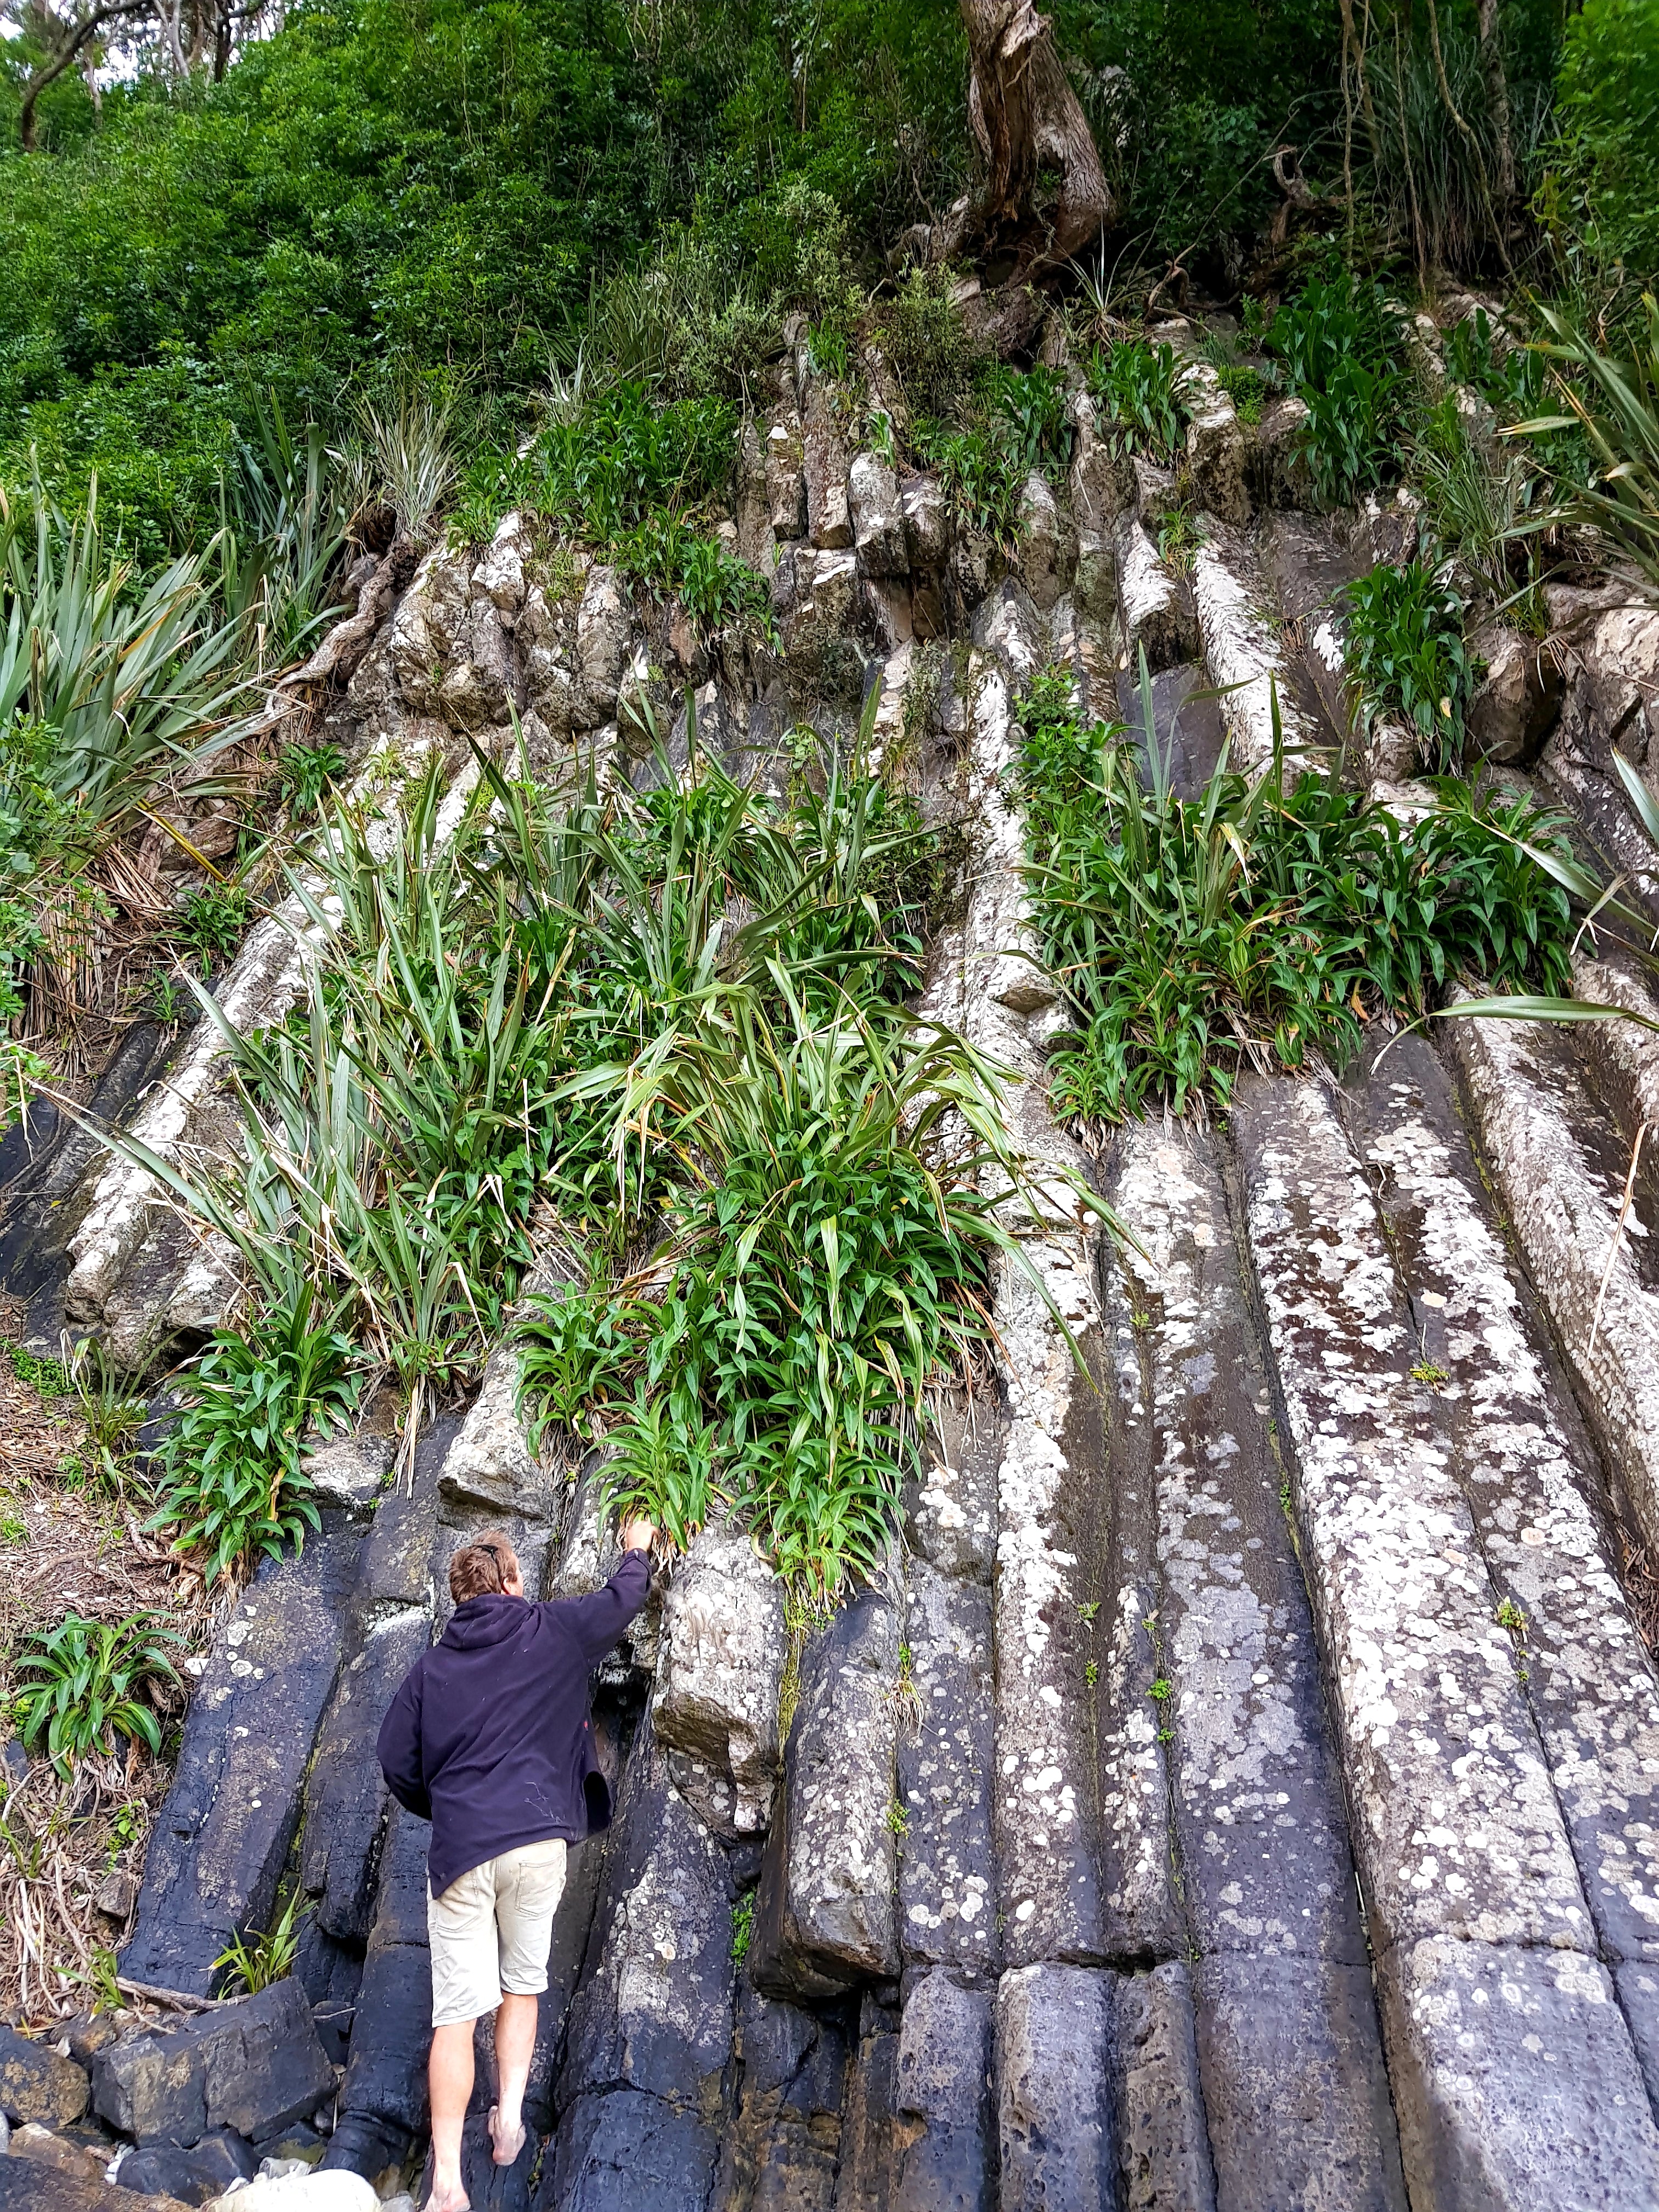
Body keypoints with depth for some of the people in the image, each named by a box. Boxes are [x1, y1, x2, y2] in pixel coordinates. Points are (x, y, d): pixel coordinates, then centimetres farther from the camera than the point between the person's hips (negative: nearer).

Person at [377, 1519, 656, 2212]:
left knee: (456, 2011, 3)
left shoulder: (430, 1668, 7)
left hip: (459, 1849, 1)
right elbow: (623, 1599, 13)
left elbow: (396, 1761, 6)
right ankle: (510, 2114, 16)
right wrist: (637, 1550, 33)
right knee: (523, 1985, 21)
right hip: (538, 1841, -1)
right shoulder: (551, 1632, 1)